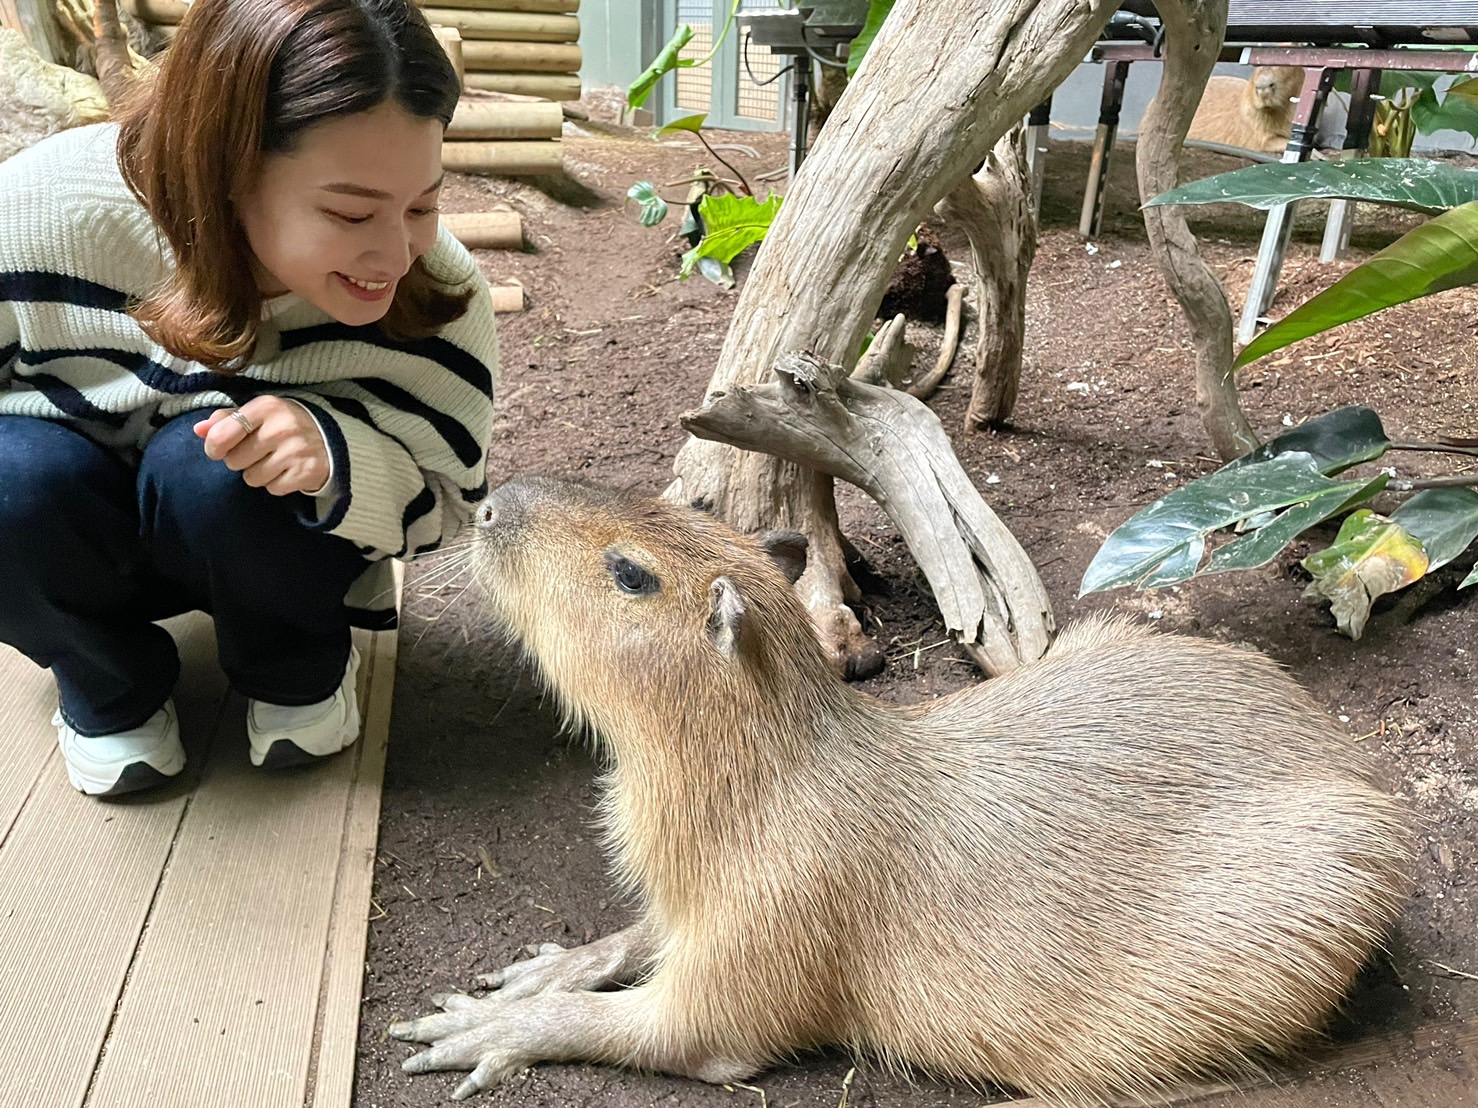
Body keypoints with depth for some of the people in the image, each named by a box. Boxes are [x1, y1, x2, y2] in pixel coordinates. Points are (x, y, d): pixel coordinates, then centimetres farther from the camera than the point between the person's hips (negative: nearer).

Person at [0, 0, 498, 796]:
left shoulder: (434, 293, -26)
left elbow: (445, 504, -18)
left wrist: (336, 454, -37)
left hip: (274, 543, 0)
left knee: (203, 462, -32)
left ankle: (298, 672, 1)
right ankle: (106, 686, 2)